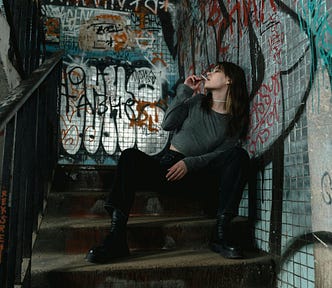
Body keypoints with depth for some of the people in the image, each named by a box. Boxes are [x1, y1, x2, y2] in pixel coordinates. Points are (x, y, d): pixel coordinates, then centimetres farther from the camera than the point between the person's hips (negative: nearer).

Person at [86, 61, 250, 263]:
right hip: (170, 166, 2)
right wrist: (184, 91, 3)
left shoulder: (236, 119, 10)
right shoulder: (196, 101, 16)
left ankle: (220, 235, -29)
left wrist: (190, 163, -17)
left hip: (199, 177, -1)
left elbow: (223, 154, -4)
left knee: (239, 155, -25)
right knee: (130, 156, -26)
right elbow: (168, 124, 1)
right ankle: (116, 239, -33)